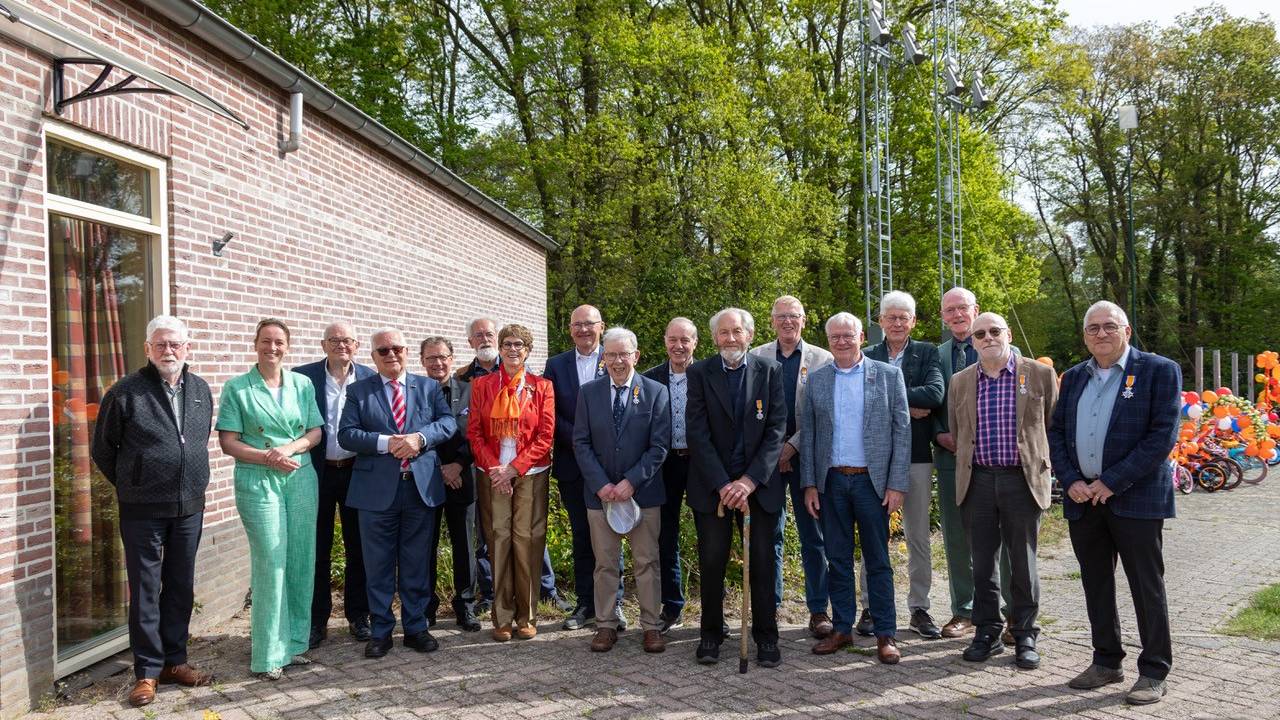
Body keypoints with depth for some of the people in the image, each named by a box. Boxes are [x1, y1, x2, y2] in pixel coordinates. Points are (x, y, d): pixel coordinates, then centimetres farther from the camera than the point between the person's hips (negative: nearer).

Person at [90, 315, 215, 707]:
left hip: (190, 508, 4)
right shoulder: (126, 392, -7)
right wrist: (131, 486, 5)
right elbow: (103, 450, 1)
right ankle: (147, 671, 14)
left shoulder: (201, 390, 7)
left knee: (181, 587, 12)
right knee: (145, 591, 4)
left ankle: (175, 660, 25)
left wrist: (193, 482, 12)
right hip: (143, 511, -4)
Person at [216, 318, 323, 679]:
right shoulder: (237, 388, 1)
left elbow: (315, 432, 8)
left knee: (301, 562, 6)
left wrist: (289, 449, -11)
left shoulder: (302, 385, 10)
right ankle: (270, 653, 5)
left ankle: (295, 641, 19)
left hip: (301, 478, 4)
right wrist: (267, 457, -16)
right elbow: (228, 442, -3)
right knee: (270, 563, -5)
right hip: (258, 482, -3)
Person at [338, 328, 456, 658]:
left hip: (421, 487, 1)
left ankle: (415, 627, 23)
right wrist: (385, 443, -19)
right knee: (378, 565, 7)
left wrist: (420, 437, -18)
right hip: (377, 490, -1)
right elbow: (346, 434, -5)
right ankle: (380, 630, 20)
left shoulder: (429, 387, 9)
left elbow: (449, 421, 0)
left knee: (416, 563, 10)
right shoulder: (358, 391, 5)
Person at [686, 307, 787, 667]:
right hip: (712, 485, 0)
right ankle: (711, 634, 20)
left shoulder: (770, 370, 0)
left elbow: (777, 429, -4)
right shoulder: (700, 373, -1)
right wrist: (723, 484, -14)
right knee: (711, 563, 4)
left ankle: (766, 637, 17)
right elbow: (698, 434, -6)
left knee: (763, 562, 4)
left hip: (758, 484, 0)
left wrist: (749, 481, -13)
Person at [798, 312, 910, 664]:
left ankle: (885, 633, 12)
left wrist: (897, 484, -8)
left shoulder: (888, 375, 0)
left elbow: (902, 430, -2)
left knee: (877, 560, 4)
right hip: (831, 481, 3)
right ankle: (842, 629, 20)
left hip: (872, 480, -2)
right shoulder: (817, 379, 7)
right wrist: (809, 484, 1)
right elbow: (807, 433, 7)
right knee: (837, 559, 10)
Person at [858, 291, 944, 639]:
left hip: (916, 455, 0)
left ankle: (919, 608, 18)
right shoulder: (866, 356, 5)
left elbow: (935, 394, -13)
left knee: (919, 536, 8)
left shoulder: (926, 353, 5)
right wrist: (906, 406, -16)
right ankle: (871, 607, 16)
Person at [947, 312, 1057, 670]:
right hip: (978, 480, 3)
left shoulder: (1040, 375, 0)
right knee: (982, 563, 8)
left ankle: (1025, 637, 18)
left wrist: (1043, 468, 6)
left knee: (1023, 564, 5)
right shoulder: (960, 382, 8)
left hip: (1023, 480, -2)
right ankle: (986, 634, 20)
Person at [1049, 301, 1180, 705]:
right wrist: (1070, 481, -4)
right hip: (1083, 499, 5)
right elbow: (1056, 433, 12)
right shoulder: (1074, 378, 13)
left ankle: (1154, 672, 14)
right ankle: (1106, 662, 25)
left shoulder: (1159, 371, -3)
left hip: (1135, 498, -5)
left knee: (1147, 587, 3)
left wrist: (1112, 482, -15)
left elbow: (1163, 435, -11)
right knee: (1096, 585, 12)